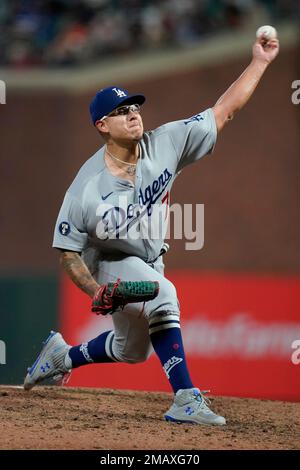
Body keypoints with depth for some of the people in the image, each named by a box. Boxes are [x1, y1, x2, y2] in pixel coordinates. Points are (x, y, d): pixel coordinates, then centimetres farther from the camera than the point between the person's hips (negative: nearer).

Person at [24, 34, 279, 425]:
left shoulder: (165, 145, -21)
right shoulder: (87, 188, -28)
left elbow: (224, 112, -20)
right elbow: (68, 253, -19)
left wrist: (260, 62, -27)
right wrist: (96, 291, -35)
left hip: (149, 260, 6)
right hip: (107, 264, -6)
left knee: (133, 350, 20)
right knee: (163, 295, -34)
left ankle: (63, 355, 46)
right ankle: (185, 400, -34)